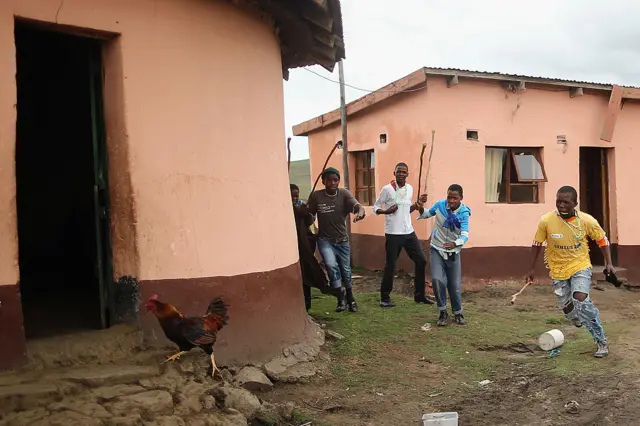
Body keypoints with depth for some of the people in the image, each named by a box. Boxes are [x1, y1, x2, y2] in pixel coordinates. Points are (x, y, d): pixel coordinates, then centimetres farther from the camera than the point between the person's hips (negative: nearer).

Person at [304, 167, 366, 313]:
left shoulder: (344, 193, -12)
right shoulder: (316, 196, -13)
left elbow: (357, 205, -27)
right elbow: (309, 214, -2)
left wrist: (360, 213, -50)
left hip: (342, 240, 2)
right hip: (325, 239, -2)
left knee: (346, 271, 11)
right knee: (331, 265, -24)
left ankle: (350, 299, 37)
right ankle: (341, 299, -6)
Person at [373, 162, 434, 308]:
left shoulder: (410, 188, 9)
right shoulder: (387, 189, -8)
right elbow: (375, 207, -2)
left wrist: (417, 204, 2)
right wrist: (386, 211, -21)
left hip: (409, 232, 6)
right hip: (393, 234, -6)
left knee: (421, 260, 6)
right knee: (390, 266, -1)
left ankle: (419, 295, 19)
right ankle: (385, 298, 12)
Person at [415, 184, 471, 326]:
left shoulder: (464, 213, -16)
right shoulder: (440, 205, -11)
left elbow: (465, 235, -26)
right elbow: (426, 215, 8)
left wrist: (455, 244, -46)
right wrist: (421, 208, -15)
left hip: (453, 253, 0)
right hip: (437, 250, 0)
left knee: (455, 285, 8)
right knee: (437, 280, -17)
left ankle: (458, 313, 30)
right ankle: (443, 312, 1)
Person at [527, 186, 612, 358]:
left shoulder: (587, 221, -18)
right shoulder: (546, 221, -19)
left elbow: (602, 239, 0)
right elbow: (537, 244, -3)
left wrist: (609, 263, -7)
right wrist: (532, 269, 1)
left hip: (580, 266, -2)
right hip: (558, 270, 2)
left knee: (580, 299, -24)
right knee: (567, 307, 8)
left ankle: (601, 342, -11)